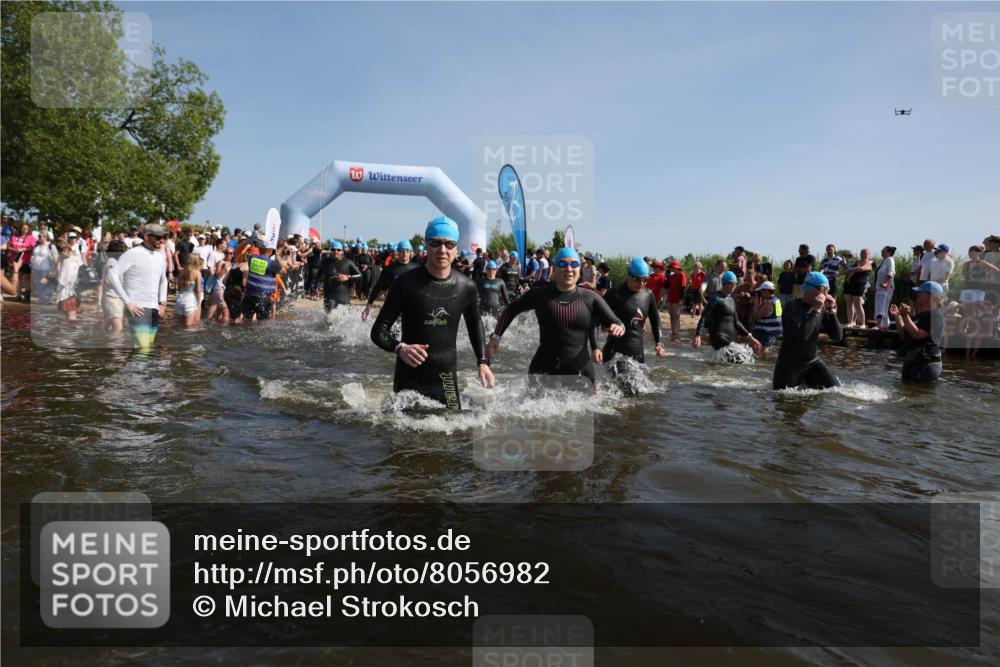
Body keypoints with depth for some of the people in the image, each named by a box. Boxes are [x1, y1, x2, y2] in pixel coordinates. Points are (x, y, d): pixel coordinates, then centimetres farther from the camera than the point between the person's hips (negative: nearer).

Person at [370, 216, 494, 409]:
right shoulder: (407, 283, -11)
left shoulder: (466, 287, -1)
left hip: (446, 380, 3)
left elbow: (475, 323, 19)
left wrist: (483, 361, 12)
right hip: (409, 380, -3)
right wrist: (400, 348, -27)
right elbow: (379, 330, -9)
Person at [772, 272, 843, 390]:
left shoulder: (822, 308, 0)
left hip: (813, 362, 5)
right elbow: (802, 335, -30)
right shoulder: (792, 306, -17)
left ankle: (805, 382, 22)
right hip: (790, 364, -5)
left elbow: (838, 336, -2)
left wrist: (831, 311, -12)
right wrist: (816, 311, -25)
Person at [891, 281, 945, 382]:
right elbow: (904, 334, 19)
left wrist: (906, 316, -25)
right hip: (910, 362, 10)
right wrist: (897, 316, 10)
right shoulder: (920, 315, 18)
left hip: (926, 364, -10)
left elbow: (917, 334, -23)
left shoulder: (935, 315, -13)